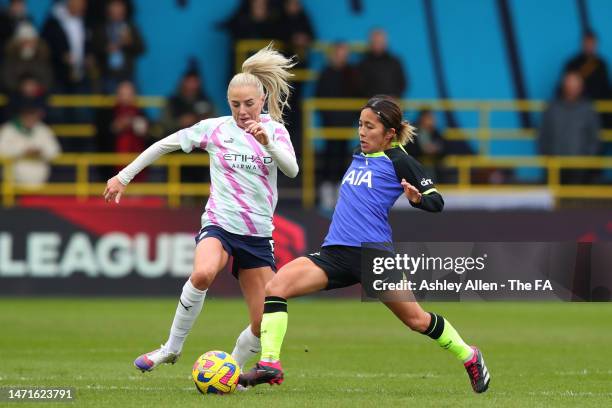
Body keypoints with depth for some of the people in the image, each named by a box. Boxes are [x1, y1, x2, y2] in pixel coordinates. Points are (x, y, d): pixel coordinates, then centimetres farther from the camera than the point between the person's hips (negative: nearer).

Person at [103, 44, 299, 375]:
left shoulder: (274, 130, 6)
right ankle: (172, 348, -19)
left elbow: (291, 170, -10)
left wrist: (267, 142, -27)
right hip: (219, 224, -3)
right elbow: (165, 145, 12)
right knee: (203, 274, -37)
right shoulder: (215, 128, 3)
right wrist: (124, 176, 12)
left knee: (265, 325, -4)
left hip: (258, 233, 3)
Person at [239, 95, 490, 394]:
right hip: (335, 253, 6)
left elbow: (436, 202, -5)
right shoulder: (359, 156, 18)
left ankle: (470, 358, 27)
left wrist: (417, 198, -23)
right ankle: (269, 366, -20)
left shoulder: (398, 160, -2)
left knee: (416, 320, 2)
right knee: (275, 286, -15)